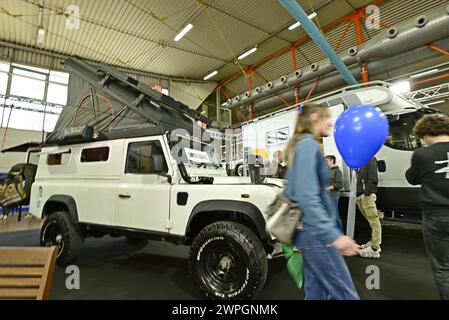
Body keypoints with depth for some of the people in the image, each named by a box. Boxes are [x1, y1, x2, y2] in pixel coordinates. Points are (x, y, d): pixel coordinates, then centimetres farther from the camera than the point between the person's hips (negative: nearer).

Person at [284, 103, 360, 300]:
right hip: (315, 231, -9)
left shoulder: (304, 144, 13)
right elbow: (307, 197, -25)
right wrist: (333, 234, -27)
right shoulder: (308, 144, -15)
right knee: (345, 294, 2)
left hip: (311, 230, 9)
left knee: (316, 291, 18)